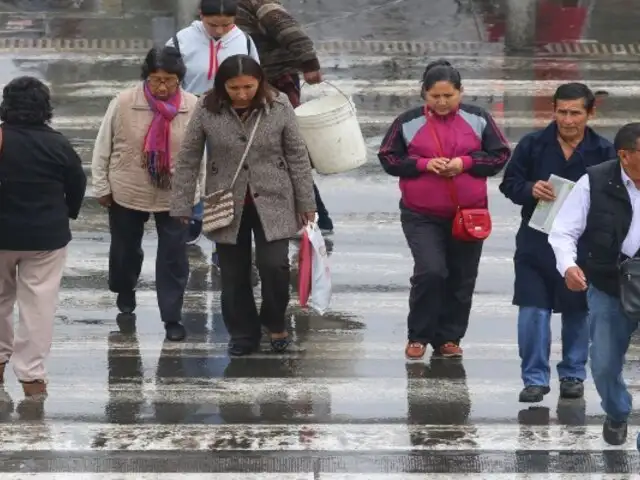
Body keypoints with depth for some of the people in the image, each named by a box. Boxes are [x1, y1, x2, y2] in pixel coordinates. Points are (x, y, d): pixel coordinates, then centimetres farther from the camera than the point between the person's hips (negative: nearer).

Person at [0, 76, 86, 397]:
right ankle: (31, 374, 1)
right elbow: (77, 183, 1)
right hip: (46, 235, -1)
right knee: (38, 303, 2)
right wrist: (66, 215, 18)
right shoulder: (57, 144, -8)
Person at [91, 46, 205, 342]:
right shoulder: (123, 103, -15)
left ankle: (172, 317, 12)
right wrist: (101, 186, -2)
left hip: (175, 195, -1)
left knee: (173, 257, 2)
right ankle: (124, 290, 49)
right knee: (125, 248, 20)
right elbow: (103, 146, -5)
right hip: (126, 193, 1)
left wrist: (200, 190, 0)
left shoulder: (194, 107, -13)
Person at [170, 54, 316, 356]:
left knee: (274, 265, -12)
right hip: (227, 206, 1)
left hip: (272, 203, -1)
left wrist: (306, 203, 1)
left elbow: (297, 157, -1)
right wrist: (181, 206, -4)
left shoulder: (279, 108, -9)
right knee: (233, 275, 6)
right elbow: (187, 160, -3)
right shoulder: (207, 111, -10)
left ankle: (275, 325, 14)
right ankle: (244, 334, 24)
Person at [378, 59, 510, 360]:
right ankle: (418, 336, 1)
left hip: (468, 213, 2)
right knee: (430, 271, -17)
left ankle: (448, 338, 23)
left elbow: (500, 155, 3)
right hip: (421, 216, -2)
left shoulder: (478, 119, 1)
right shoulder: (408, 122, -1)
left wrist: (466, 162, -14)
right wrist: (424, 164, -14)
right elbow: (388, 158, 1)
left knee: (461, 279, 8)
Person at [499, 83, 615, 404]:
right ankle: (535, 378, 6)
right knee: (532, 311, -3)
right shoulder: (532, 145, -1)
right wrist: (530, 190, -17)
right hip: (536, 244, 0)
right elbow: (509, 183, 4)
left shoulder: (604, 152, -3)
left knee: (577, 313, 11)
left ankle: (573, 375, 27)